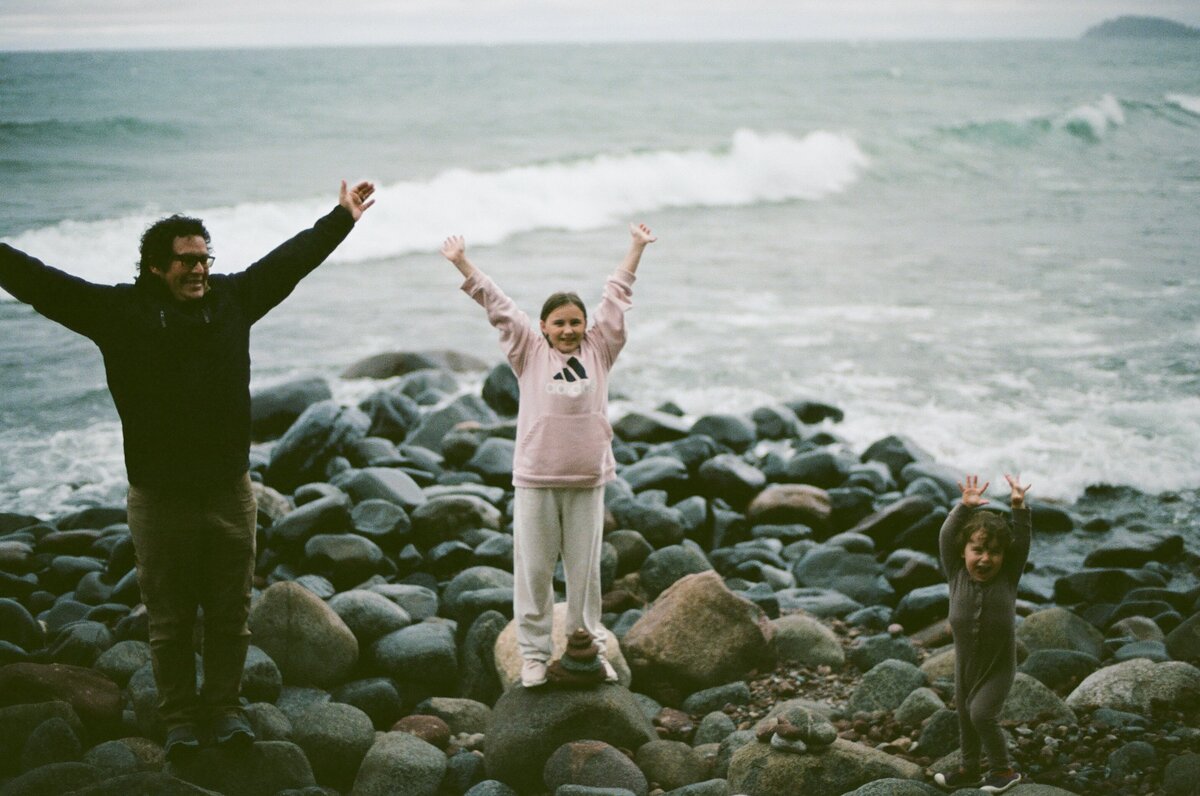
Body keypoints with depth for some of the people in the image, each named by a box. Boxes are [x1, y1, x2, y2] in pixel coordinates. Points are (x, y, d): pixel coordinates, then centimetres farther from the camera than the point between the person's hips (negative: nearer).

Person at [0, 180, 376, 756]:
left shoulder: (233, 298, 4)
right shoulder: (119, 310, -3)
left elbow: (290, 260, 13)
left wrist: (342, 218, 18)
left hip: (229, 492, 2)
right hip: (158, 498, -2)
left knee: (230, 613, 10)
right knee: (169, 619, 8)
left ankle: (224, 707, 25)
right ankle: (179, 717, 21)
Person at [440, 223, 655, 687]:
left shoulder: (598, 350, 7)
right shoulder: (529, 352, 3)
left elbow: (616, 298, 11)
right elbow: (497, 306, 2)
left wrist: (636, 249, 15)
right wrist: (462, 264, 2)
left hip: (587, 480, 1)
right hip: (535, 479, -1)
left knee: (585, 570, 10)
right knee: (533, 570, 4)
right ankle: (534, 654, 13)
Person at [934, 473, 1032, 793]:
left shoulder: (1008, 577, -13)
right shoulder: (956, 574, -10)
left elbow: (1022, 540, -18)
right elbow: (946, 537, -18)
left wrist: (1018, 507, -29)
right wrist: (965, 507, -27)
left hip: (999, 666, -3)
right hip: (965, 664, 4)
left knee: (982, 713, -15)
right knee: (966, 716, 16)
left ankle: (1003, 769, 4)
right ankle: (969, 770, 35)